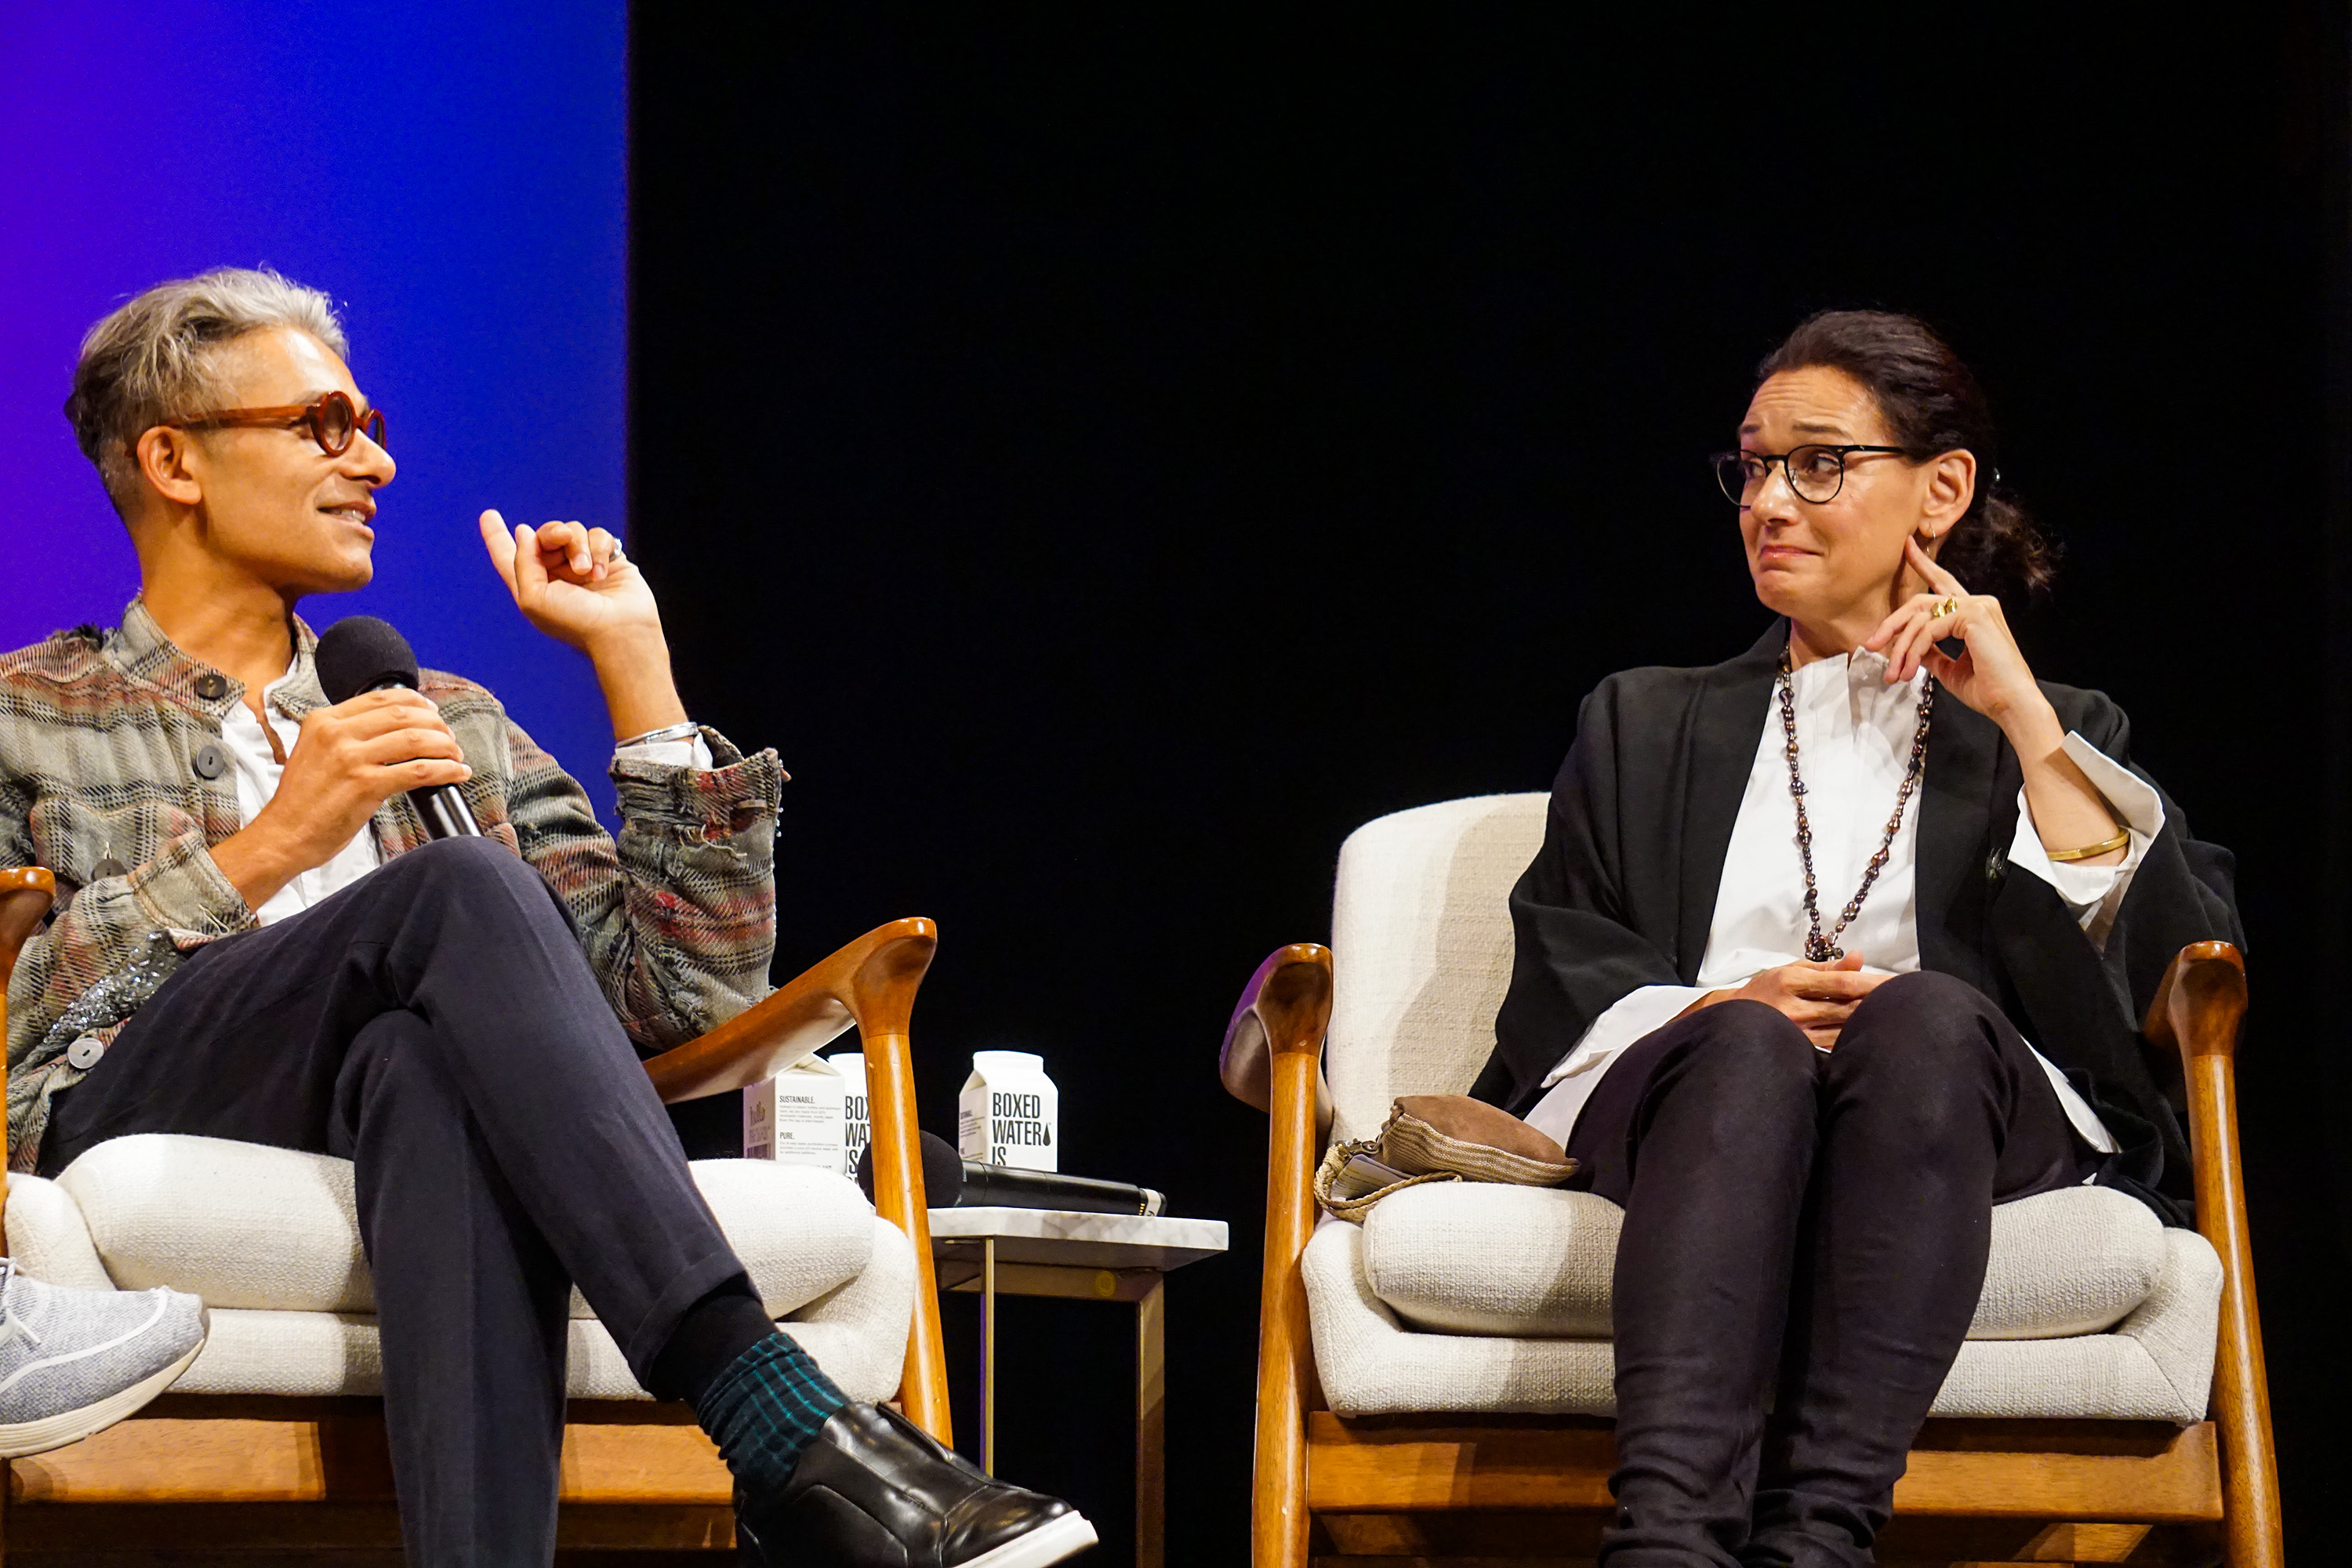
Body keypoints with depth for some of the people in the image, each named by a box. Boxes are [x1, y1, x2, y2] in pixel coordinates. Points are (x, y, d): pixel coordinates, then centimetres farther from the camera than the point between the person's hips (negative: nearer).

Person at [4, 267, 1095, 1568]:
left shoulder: (453, 727, 33)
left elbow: (689, 989, 19)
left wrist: (631, 657, 20)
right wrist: (263, 850, -3)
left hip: (415, 1108, 2)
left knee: (425, 1060, -38)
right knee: (459, 890, -32)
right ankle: (786, 1436, -46)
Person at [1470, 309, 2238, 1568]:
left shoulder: (2056, 738, 27)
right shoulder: (1647, 727, 30)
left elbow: (2185, 967, 6)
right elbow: (1553, 982, 14)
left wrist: (2024, 719, 5)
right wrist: (1731, 1005, -8)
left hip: (1968, 1106, 0)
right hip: (1682, 1100, 1)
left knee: (1925, 1019, -37)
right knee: (1749, 1049, -37)